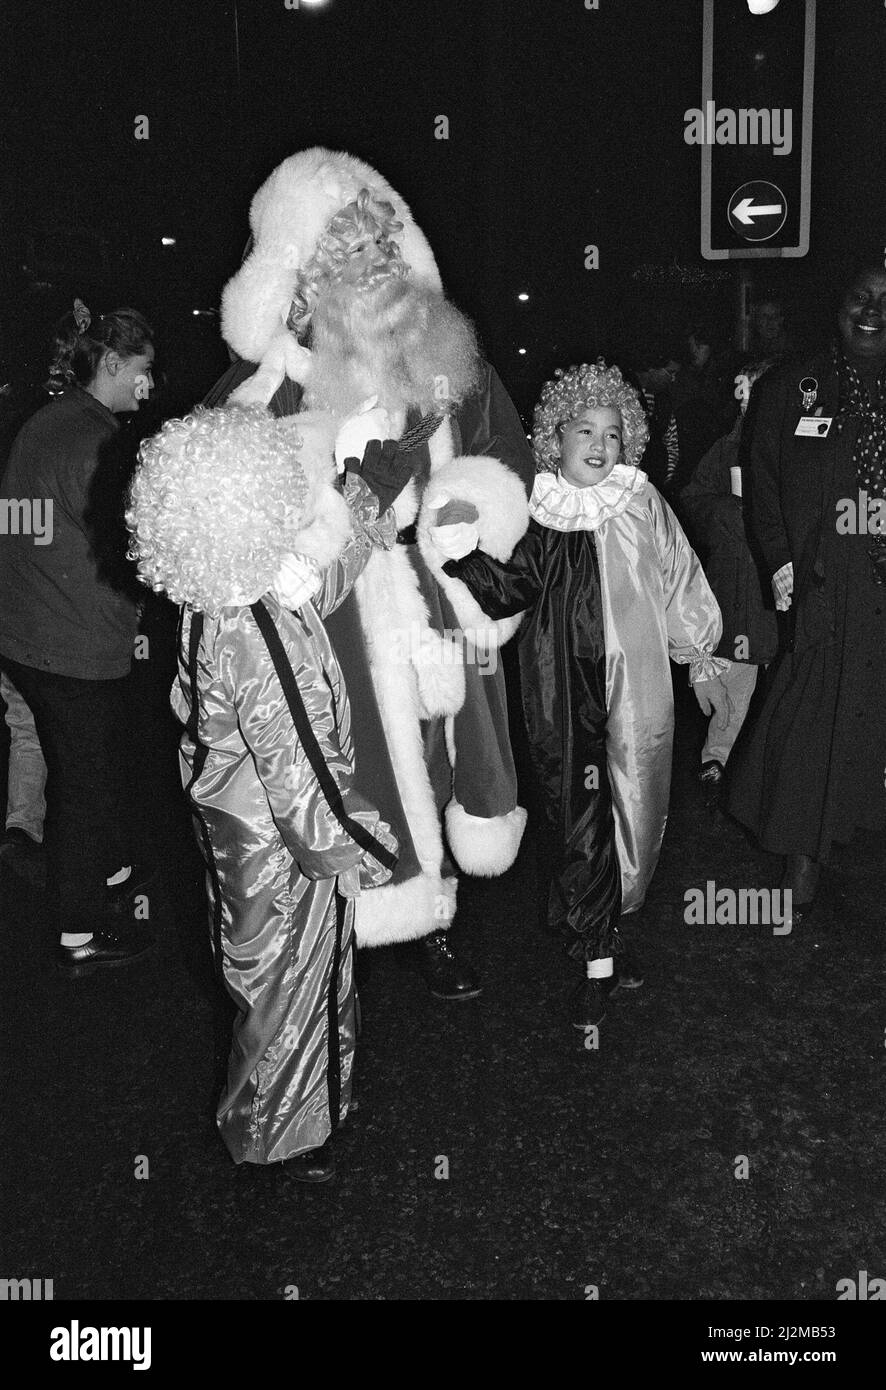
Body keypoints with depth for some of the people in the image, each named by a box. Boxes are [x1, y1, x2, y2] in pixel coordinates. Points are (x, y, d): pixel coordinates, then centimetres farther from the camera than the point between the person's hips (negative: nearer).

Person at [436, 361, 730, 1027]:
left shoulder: (642, 504, 3)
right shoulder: (535, 514, 3)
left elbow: (679, 581, 10)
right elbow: (505, 589, 0)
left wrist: (700, 659, 11)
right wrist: (458, 550, -17)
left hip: (636, 685, 1)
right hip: (566, 691, -1)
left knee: (635, 816, 9)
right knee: (583, 820, -1)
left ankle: (616, 932, 31)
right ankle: (599, 958, 12)